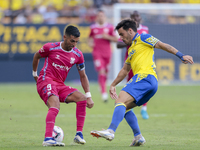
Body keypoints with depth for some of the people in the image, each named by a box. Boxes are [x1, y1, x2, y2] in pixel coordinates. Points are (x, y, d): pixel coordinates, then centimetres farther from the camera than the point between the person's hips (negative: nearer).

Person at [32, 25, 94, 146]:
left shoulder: (78, 55, 4)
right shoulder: (50, 47, -7)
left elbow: (83, 76, 11)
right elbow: (37, 56, 14)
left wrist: (89, 96, 4)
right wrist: (34, 74, 22)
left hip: (60, 84, 5)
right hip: (46, 81, -5)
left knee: (82, 98, -14)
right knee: (55, 105, -32)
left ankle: (79, 135, -11)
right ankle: (48, 139, -42)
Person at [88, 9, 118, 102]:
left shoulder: (110, 27, 4)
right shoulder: (93, 27, 7)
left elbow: (116, 39, 3)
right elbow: (90, 37, 21)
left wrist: (107, 37, -13)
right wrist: (90, 42, 0)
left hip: (107, 53, 2)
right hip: (97, 53, -2)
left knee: (105, 73, 9)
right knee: (101, 72, -17)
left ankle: (103, 87, 36)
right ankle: (104, 93, -24)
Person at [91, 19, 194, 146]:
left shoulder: (143, 38, 6)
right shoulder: (131, 49, 32)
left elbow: (163, 45, 0)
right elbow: (124, 70, 40)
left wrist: (181, 56, -9)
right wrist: (113, 85, 40)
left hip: (145, 76, -10)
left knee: (121, 101, -21)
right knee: (124, 107, 13)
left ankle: (111, 131, -38)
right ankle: (138, 137, 3)